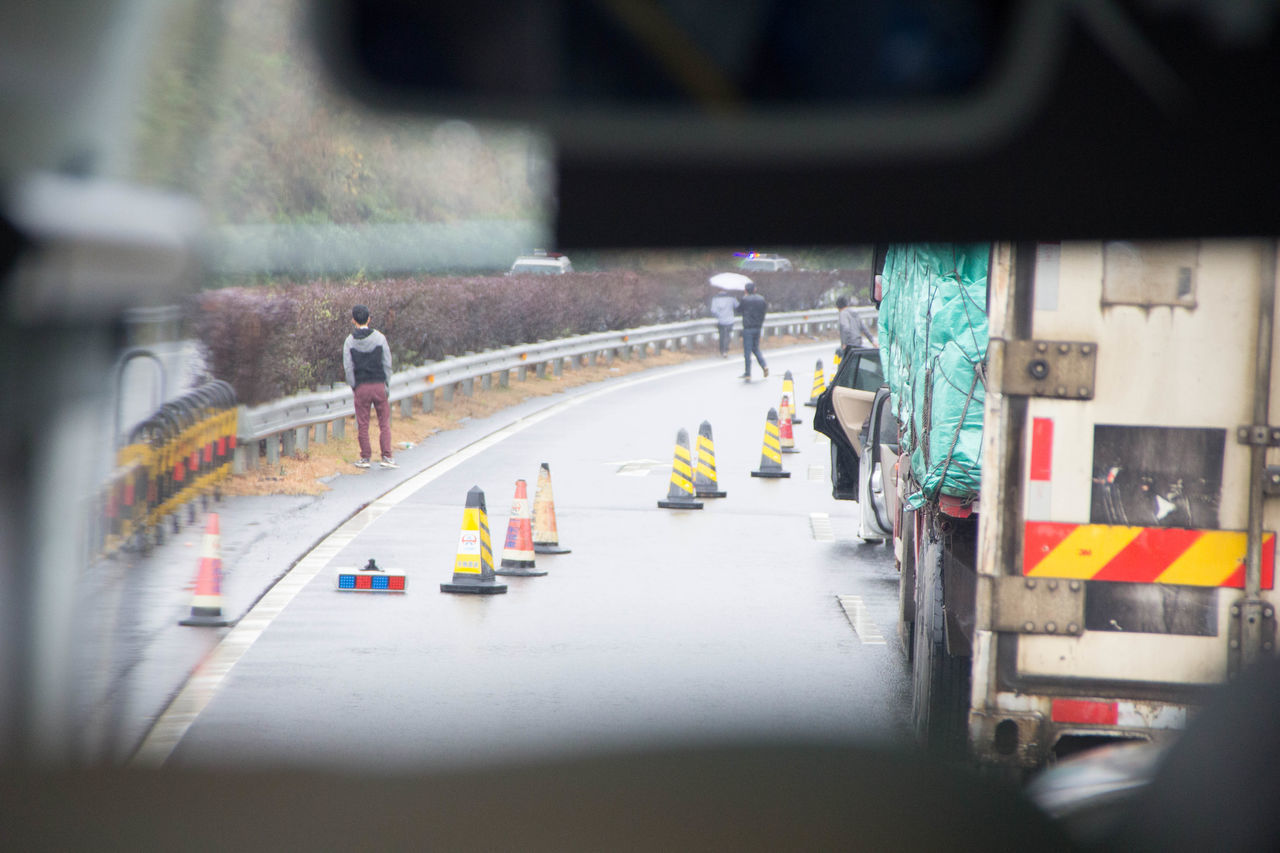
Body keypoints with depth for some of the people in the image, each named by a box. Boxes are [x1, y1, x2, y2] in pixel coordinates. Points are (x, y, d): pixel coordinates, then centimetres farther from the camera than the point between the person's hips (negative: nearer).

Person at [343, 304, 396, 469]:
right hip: (379, 385, 0)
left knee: (362, 424, 7)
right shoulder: (379, 337, -3)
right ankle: (387, 456, 1)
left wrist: (353, 386, 6)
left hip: (361, 387, 0)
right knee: (384, 422, 6)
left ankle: (365, 458, 11)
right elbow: (387, 363, -1)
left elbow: (348, 367, -3)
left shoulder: (350, 341, -2)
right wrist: (387, 384, 7)